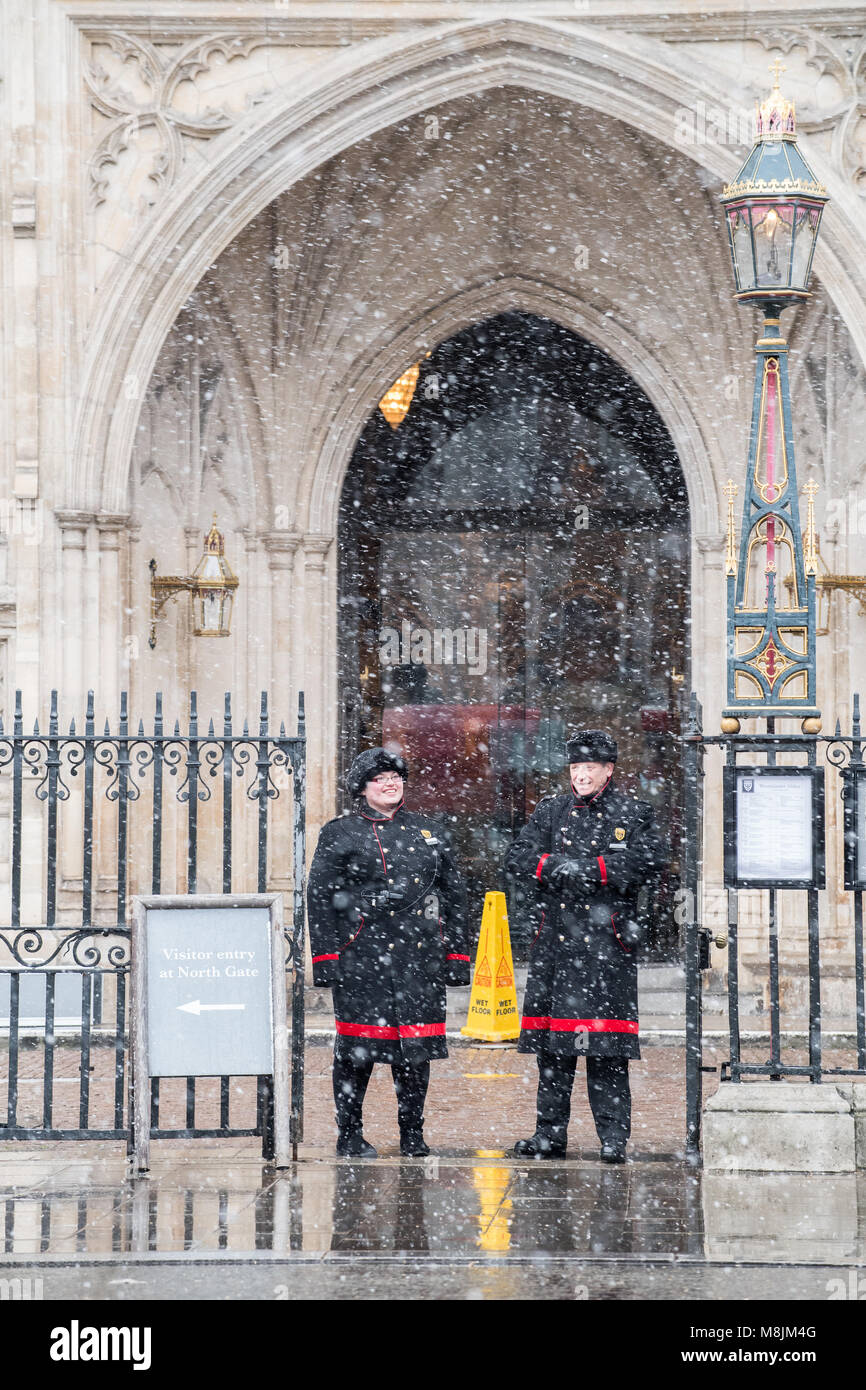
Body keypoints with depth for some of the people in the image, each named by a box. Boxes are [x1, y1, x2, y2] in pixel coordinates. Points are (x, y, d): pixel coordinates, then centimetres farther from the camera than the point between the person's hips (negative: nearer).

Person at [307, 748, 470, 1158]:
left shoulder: (427, 831, 16)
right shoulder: (340, 834, 5)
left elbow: (453, 894, 17)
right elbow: (320, 897, 1)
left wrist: (456, 955, 10)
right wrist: (326, 959, -6)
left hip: (419, 955, 3)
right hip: (361, 957, -3)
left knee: (415, 1046, 4)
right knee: (356, 1047, -1)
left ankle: (413, 1135, 14)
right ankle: (349, 1136, 10)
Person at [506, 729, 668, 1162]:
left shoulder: (633, 813, 5)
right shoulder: (550, 811, 14)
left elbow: (649, 859, -10)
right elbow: (517, 858, 6)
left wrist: (590, 868, -16)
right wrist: (556, 865, -14)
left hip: (608, 939, -3)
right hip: (556, 936, 3)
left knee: (607, 1044, -6)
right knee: (552, 1041, 6)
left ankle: (614, 1134, -1)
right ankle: (550, 1133, 14)